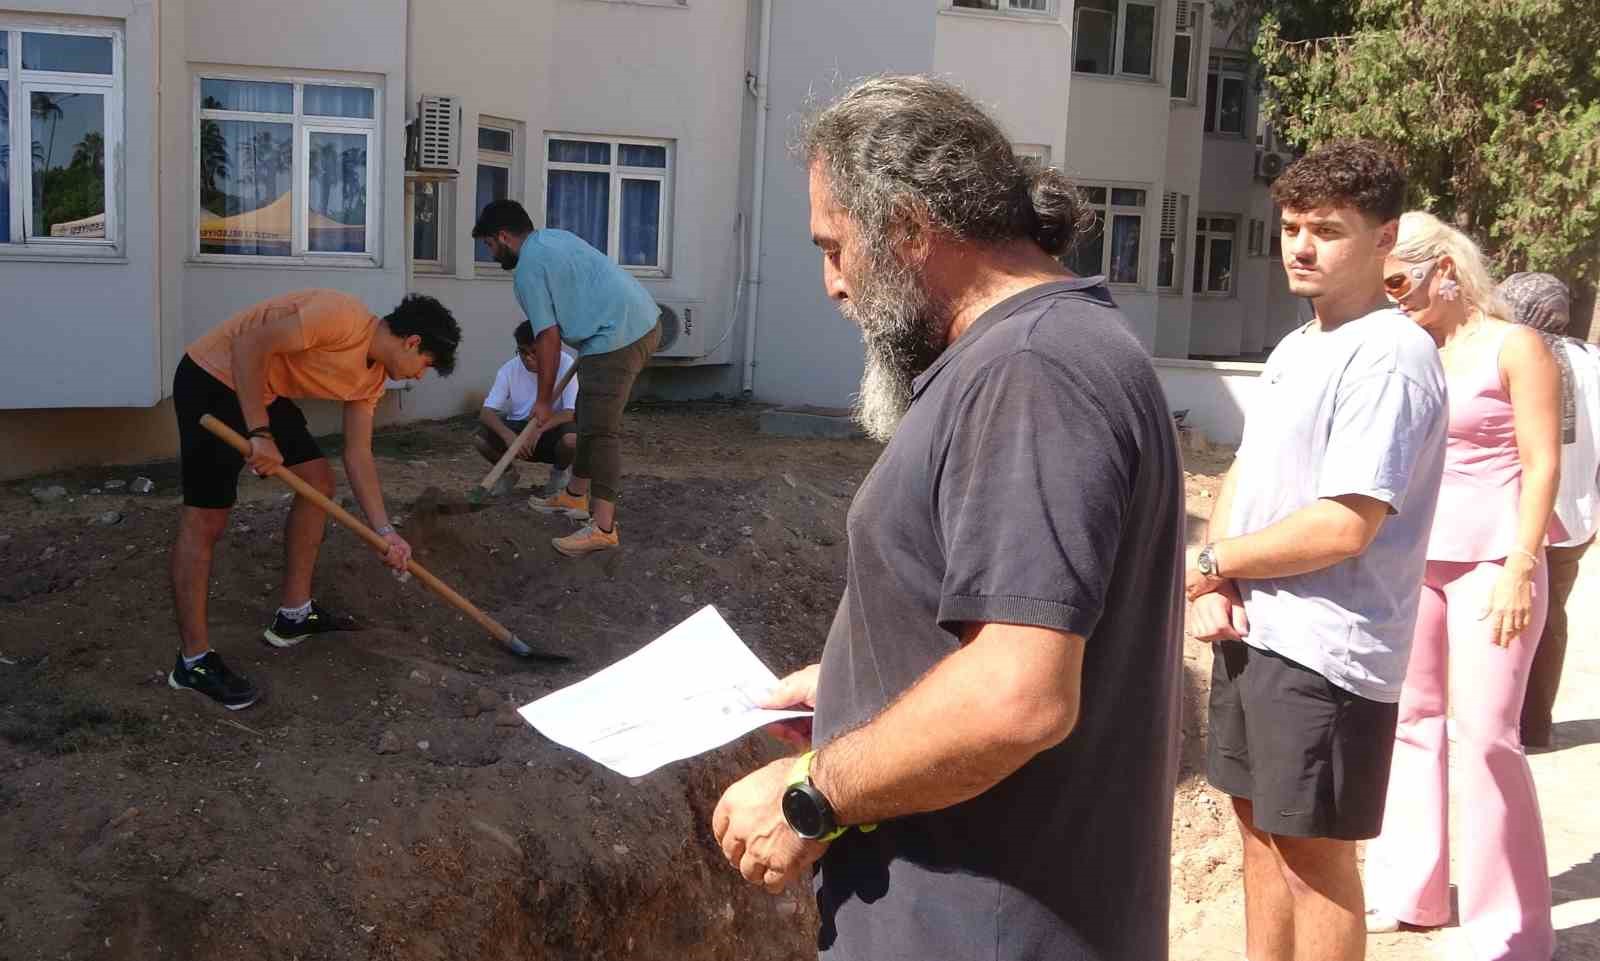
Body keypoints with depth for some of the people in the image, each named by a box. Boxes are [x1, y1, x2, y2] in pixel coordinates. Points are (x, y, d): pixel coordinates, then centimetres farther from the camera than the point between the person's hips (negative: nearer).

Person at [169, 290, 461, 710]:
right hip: (214, 378, -10)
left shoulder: (371, 378, 6)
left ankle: (294, 616, 21)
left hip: (265, 392, 10)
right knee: (205, 520, -7)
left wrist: (384, 531, 1)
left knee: (318, 479, 11)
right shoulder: (344, 316, -23)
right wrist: (260, 434, -27)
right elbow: (248, 346, -27)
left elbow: (358, 456, 9)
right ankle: (193, 661, 0)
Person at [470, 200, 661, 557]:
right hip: (644, 321, 10)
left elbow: (548, 337, -9)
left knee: (599, 430, -9)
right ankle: (575, 496, 30)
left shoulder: (528, 268, -6)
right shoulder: (555, 237, 21)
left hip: (618, 336, -10)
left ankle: (603, 528, -10)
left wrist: (544, 400, -1)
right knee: (591, 419, 19)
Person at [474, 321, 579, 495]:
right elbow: (486, 413, -16)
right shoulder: (508, 369, -12)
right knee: (479, 438, -25)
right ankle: (508, 473, 8)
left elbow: (571, 412, -23)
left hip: (552, 429, -2)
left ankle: (560, 471, 1)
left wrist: (540, 428, -40)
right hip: (517, 428, 2)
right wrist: (508, 435, -37)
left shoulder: (565, 365, -19)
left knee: (572, 438, -37)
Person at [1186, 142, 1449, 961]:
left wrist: (1209, 564, -11)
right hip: (1253, 632, 9)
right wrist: (1215, 589, -4)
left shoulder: (1391, 356, -17)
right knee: (1260, 826, 19)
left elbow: (1345, 526, -24)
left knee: (1312, 850, 2)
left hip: (1325, 650, -9)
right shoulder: (1293, 348, 12)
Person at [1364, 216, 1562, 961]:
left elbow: (1543, 465, -9)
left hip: (1489, 560, -6)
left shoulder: (1514, 347, -5)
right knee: (1409, 719, 10)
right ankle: (1408, 890, 23)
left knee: (1482, 735, -6)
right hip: (1411, 558, 6)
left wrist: (1520, 570, -16)